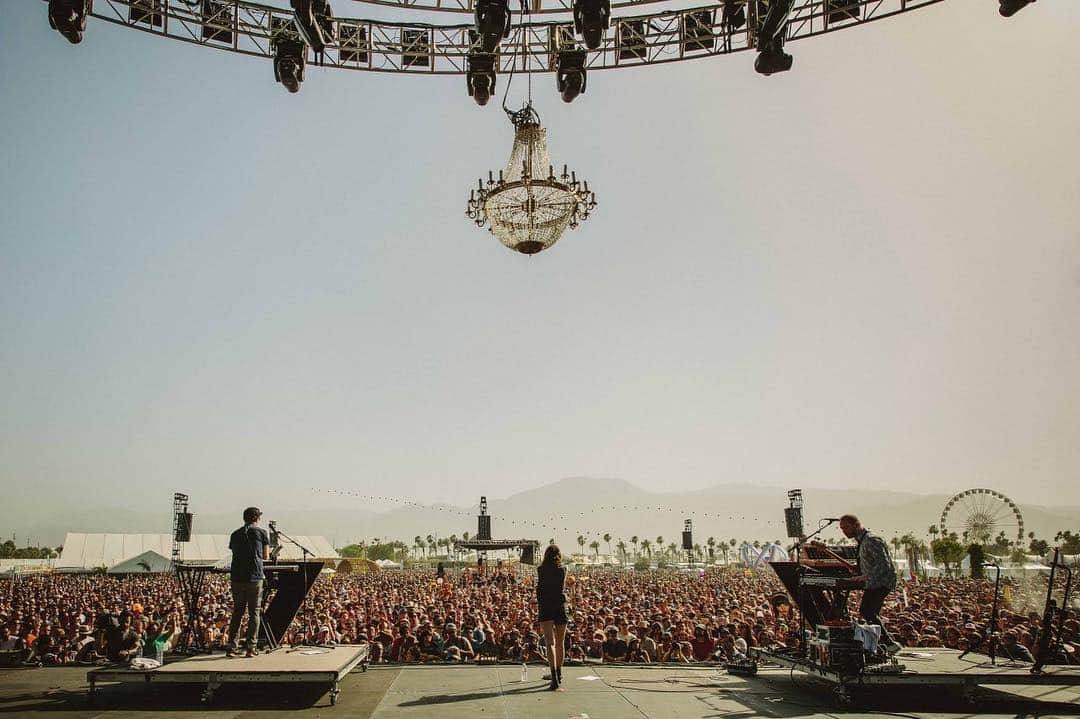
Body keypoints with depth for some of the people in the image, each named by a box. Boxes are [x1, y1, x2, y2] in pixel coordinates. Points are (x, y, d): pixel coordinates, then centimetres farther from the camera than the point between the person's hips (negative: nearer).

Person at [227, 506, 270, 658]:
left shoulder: (235, 534, 13)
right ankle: (251, 648, 2)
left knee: (237, 612, 11)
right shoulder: (262, 532, 2)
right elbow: (266, 556, 6)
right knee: (254, 613, 3)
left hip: (236, 577, 4)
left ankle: (232, 647, 8)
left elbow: (235, 553, 14)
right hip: (254, 577, -3)